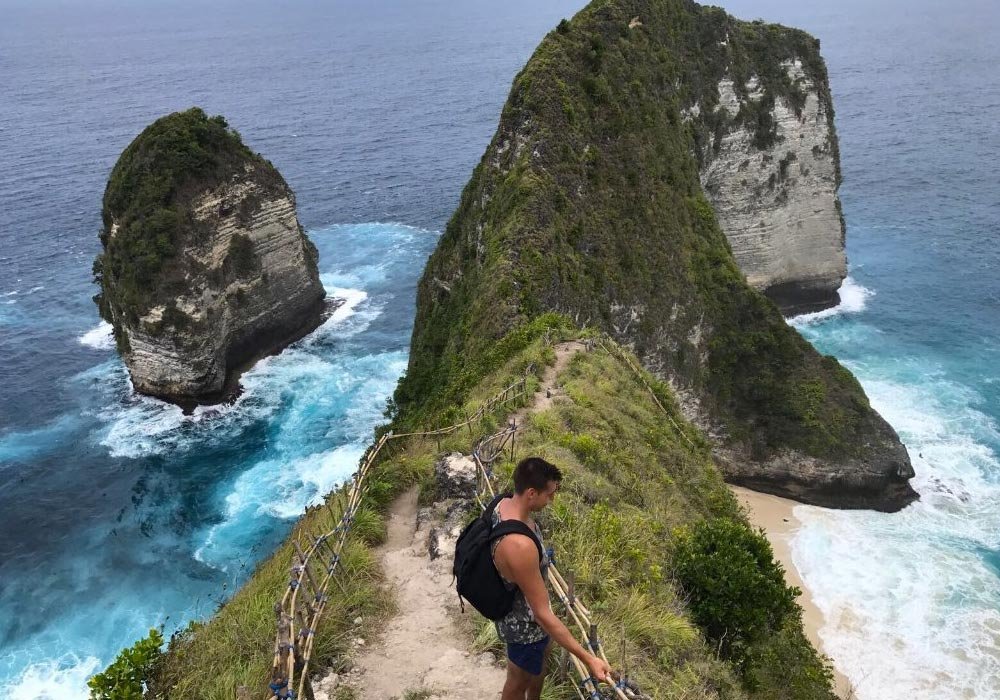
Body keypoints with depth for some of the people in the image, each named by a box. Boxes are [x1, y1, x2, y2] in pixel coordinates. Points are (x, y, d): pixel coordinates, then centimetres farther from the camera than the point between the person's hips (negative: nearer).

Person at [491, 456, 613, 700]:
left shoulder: (504, 504, -14)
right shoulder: (519, 546, -43)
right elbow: (542, 615, -36)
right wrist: (588, 659, -31)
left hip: (515, 605, 8)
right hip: (524, 624, -8)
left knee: (538, 667, 33)